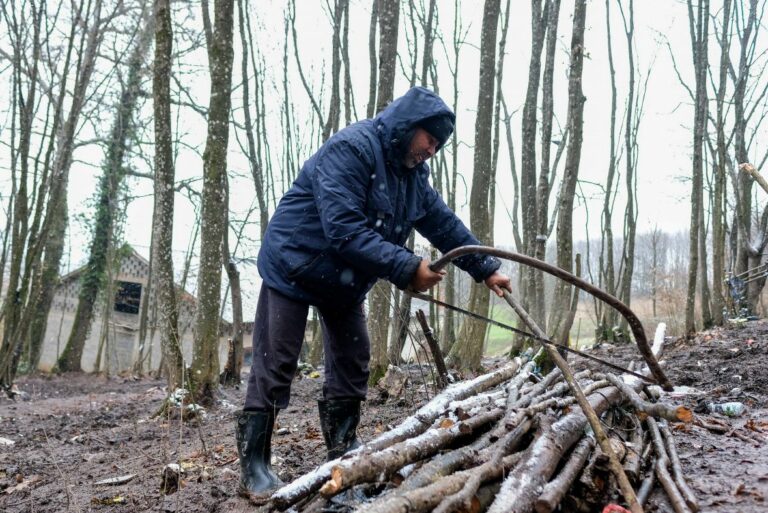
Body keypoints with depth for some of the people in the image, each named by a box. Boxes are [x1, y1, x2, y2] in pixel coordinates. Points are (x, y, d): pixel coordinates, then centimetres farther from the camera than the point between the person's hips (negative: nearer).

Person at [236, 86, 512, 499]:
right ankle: (253, 467, 3)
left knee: (352, 365, 8)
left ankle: (343, 454, 21)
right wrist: (407, 268, -34)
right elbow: (344, 230, -34)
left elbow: (445, 223, 10)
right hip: (294, 265, -8)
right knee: (274, 368, -6)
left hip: (345, 281, 8)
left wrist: (485, 269, 9)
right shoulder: (349, 150, -25)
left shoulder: (413, 174, 2)